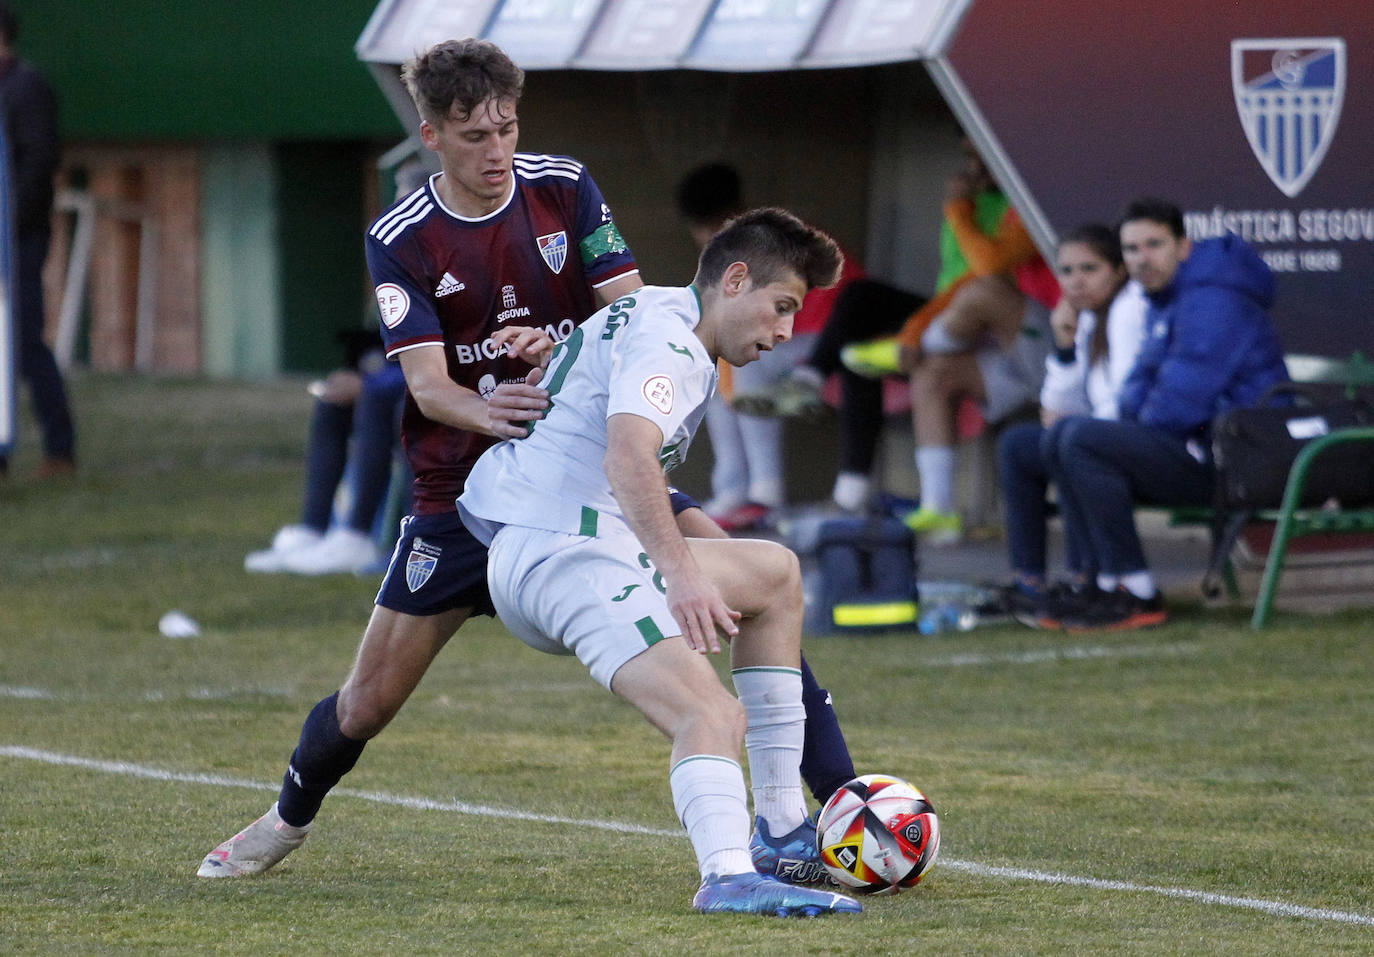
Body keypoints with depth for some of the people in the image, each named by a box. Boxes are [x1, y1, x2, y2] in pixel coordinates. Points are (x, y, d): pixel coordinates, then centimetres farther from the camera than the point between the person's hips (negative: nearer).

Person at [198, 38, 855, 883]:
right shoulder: (399, 241, -8)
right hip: (465, 487, -1)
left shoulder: (565, 189, -3)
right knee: (370, 700, 1)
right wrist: (483, 411, -41)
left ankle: (844, 802, -13)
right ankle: (289, 820, 33)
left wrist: (560, 345, -29)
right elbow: (425, 381, -17)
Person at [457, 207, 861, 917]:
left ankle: (781, 825, 18)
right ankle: (729, 877, -50)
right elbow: (628, 456, -29)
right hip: (567, 554, -11)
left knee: (774, 572, 23)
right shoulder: (665, 338, -11)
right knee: (713, 717, -27)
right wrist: (683, 572, -36)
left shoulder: (649, 315, 22)